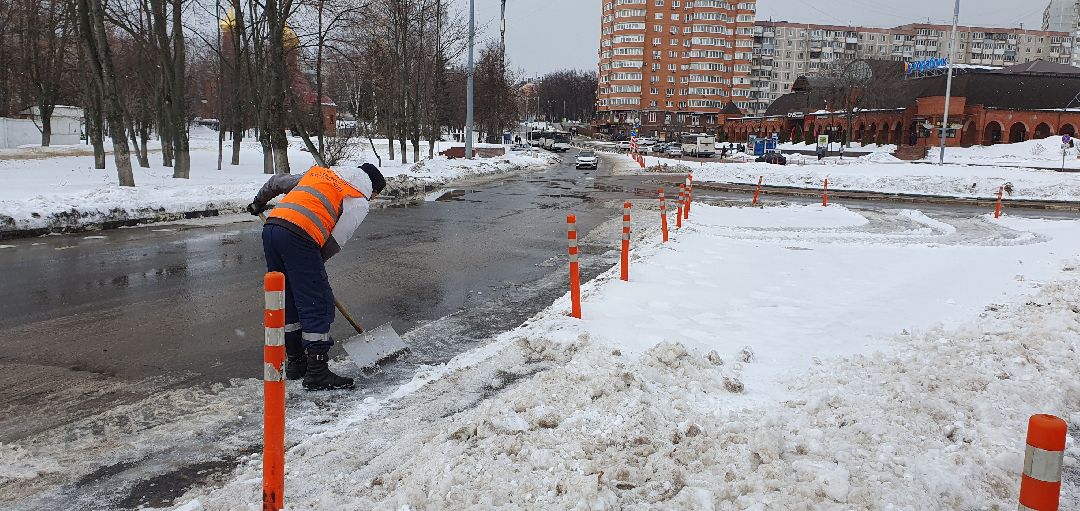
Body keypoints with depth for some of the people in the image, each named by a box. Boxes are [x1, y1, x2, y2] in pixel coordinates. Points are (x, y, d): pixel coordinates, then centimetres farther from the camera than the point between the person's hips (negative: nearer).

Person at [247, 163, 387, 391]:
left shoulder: (320, 173, 29)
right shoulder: (359, 202, 8)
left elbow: (278, 181, 35)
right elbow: (335, 241, -1)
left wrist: (259, 202, 52)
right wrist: (316, 263, 15)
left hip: (271, 225, 8)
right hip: (298, 237, -8)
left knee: (288, 301, 18)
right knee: (318, 305, -1)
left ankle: (295, 361, 28)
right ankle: (317, 374, 1)